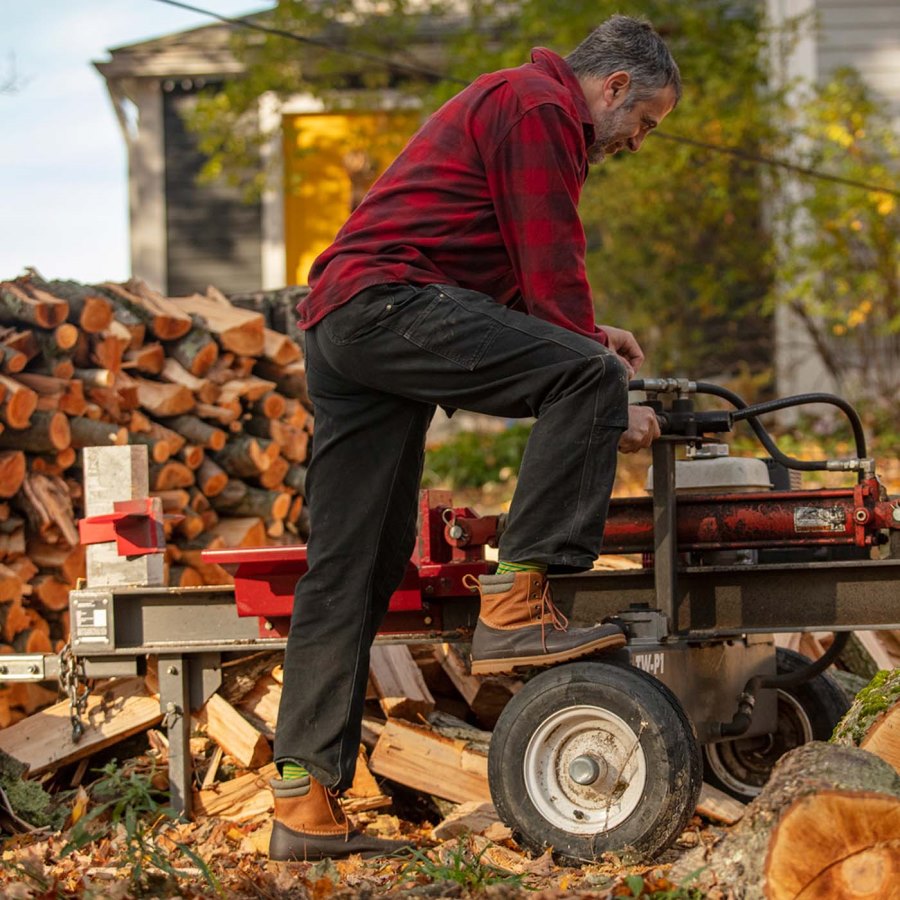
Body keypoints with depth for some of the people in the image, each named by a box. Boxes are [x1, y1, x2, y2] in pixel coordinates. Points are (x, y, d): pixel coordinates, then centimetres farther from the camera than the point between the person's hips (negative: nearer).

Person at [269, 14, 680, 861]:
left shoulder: (504, 104, 31)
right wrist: (606, 388, -2)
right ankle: (514, 604, -22)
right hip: (389, 303, -10)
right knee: (586, 380, -20)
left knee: (348, 571, 6)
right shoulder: (542, 110, -2)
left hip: (334, 331, 10)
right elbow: (550, 275, -7)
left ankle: (304, 802, 5)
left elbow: (513, 275, 41)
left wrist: (581, 331, 35)